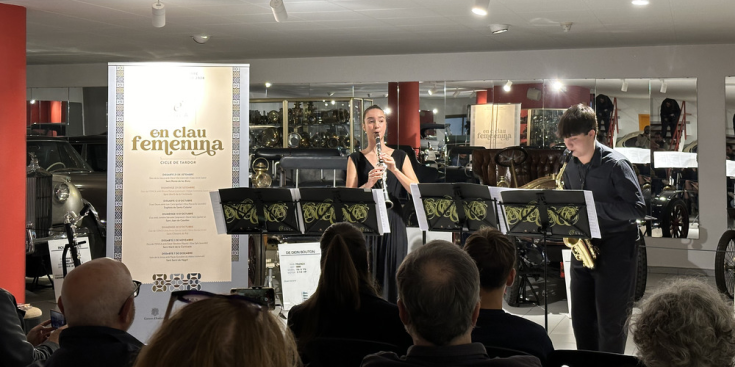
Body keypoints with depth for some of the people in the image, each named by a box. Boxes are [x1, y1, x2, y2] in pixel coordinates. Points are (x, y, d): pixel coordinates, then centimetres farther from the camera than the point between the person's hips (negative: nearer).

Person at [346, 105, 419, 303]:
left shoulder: (399, 156, 9)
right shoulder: (356, 159, 6)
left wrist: (394, 169, -16)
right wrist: (368, 184, -24)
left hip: (393, 224, 1)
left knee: (393, 277, 0)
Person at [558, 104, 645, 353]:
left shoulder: (615, 165, -14)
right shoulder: (571, 167, 7)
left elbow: (638, 209, -18)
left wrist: (593, 205, -24)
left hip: (615, 248, -7)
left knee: (610, 323, 0)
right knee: (581, 320, 10)